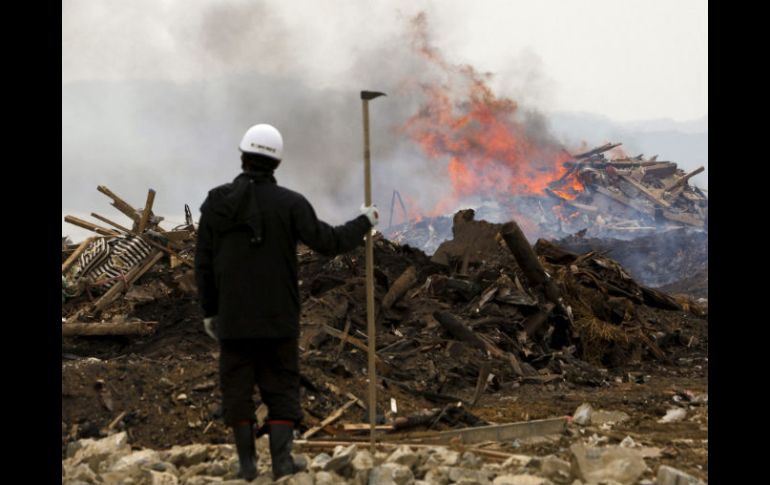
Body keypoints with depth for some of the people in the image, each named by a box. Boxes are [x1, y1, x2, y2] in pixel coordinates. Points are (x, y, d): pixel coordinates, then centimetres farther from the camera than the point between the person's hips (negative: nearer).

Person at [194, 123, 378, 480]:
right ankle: (282, 458, -1)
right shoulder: (289, 203, -8)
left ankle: (247, 462, 11)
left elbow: (203, 263, 1)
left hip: (233, 317, 1)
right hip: (278, 317, -1)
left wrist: (209, 310, 11)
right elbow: (328, 242, -9)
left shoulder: (217, 202, -1)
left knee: (237, 385, 9)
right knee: (281, 387, 7)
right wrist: (364, 223, 8)